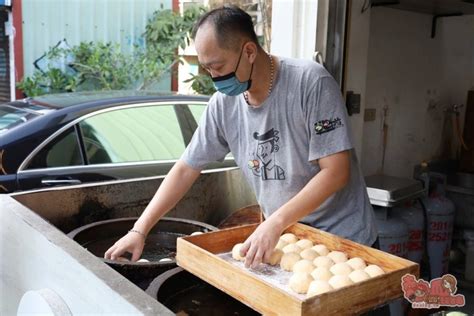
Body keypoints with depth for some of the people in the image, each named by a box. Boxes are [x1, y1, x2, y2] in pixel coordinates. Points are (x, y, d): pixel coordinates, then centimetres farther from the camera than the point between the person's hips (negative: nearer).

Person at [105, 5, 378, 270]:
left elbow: (335, 172, -22)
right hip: (284, 240, 4)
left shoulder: (311, 82, -21)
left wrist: (275, 223, -29)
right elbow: (186, 169, 0)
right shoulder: (224, 103, -6)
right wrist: (140, 230, -4)